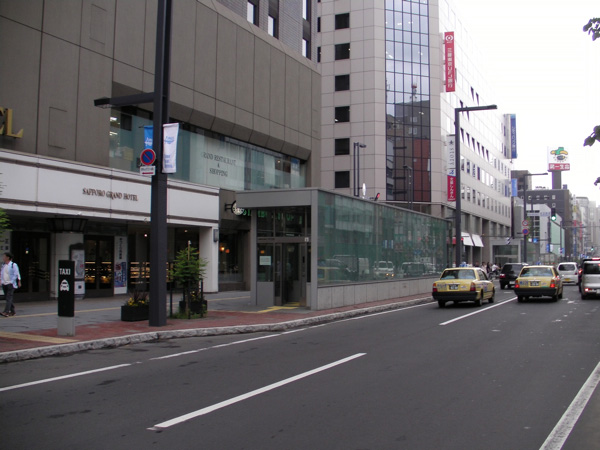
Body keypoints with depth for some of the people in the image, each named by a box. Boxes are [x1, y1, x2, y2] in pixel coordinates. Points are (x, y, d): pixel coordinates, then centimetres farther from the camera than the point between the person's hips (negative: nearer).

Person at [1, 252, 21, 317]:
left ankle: (6, 312, -20)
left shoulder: (13, 265, -5)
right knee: (7, 298, 9)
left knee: (9, 298, -13)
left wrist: (19, 282, -7)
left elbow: (17, 274, -5)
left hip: (10, 284, -7)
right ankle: (12, 311, 19)